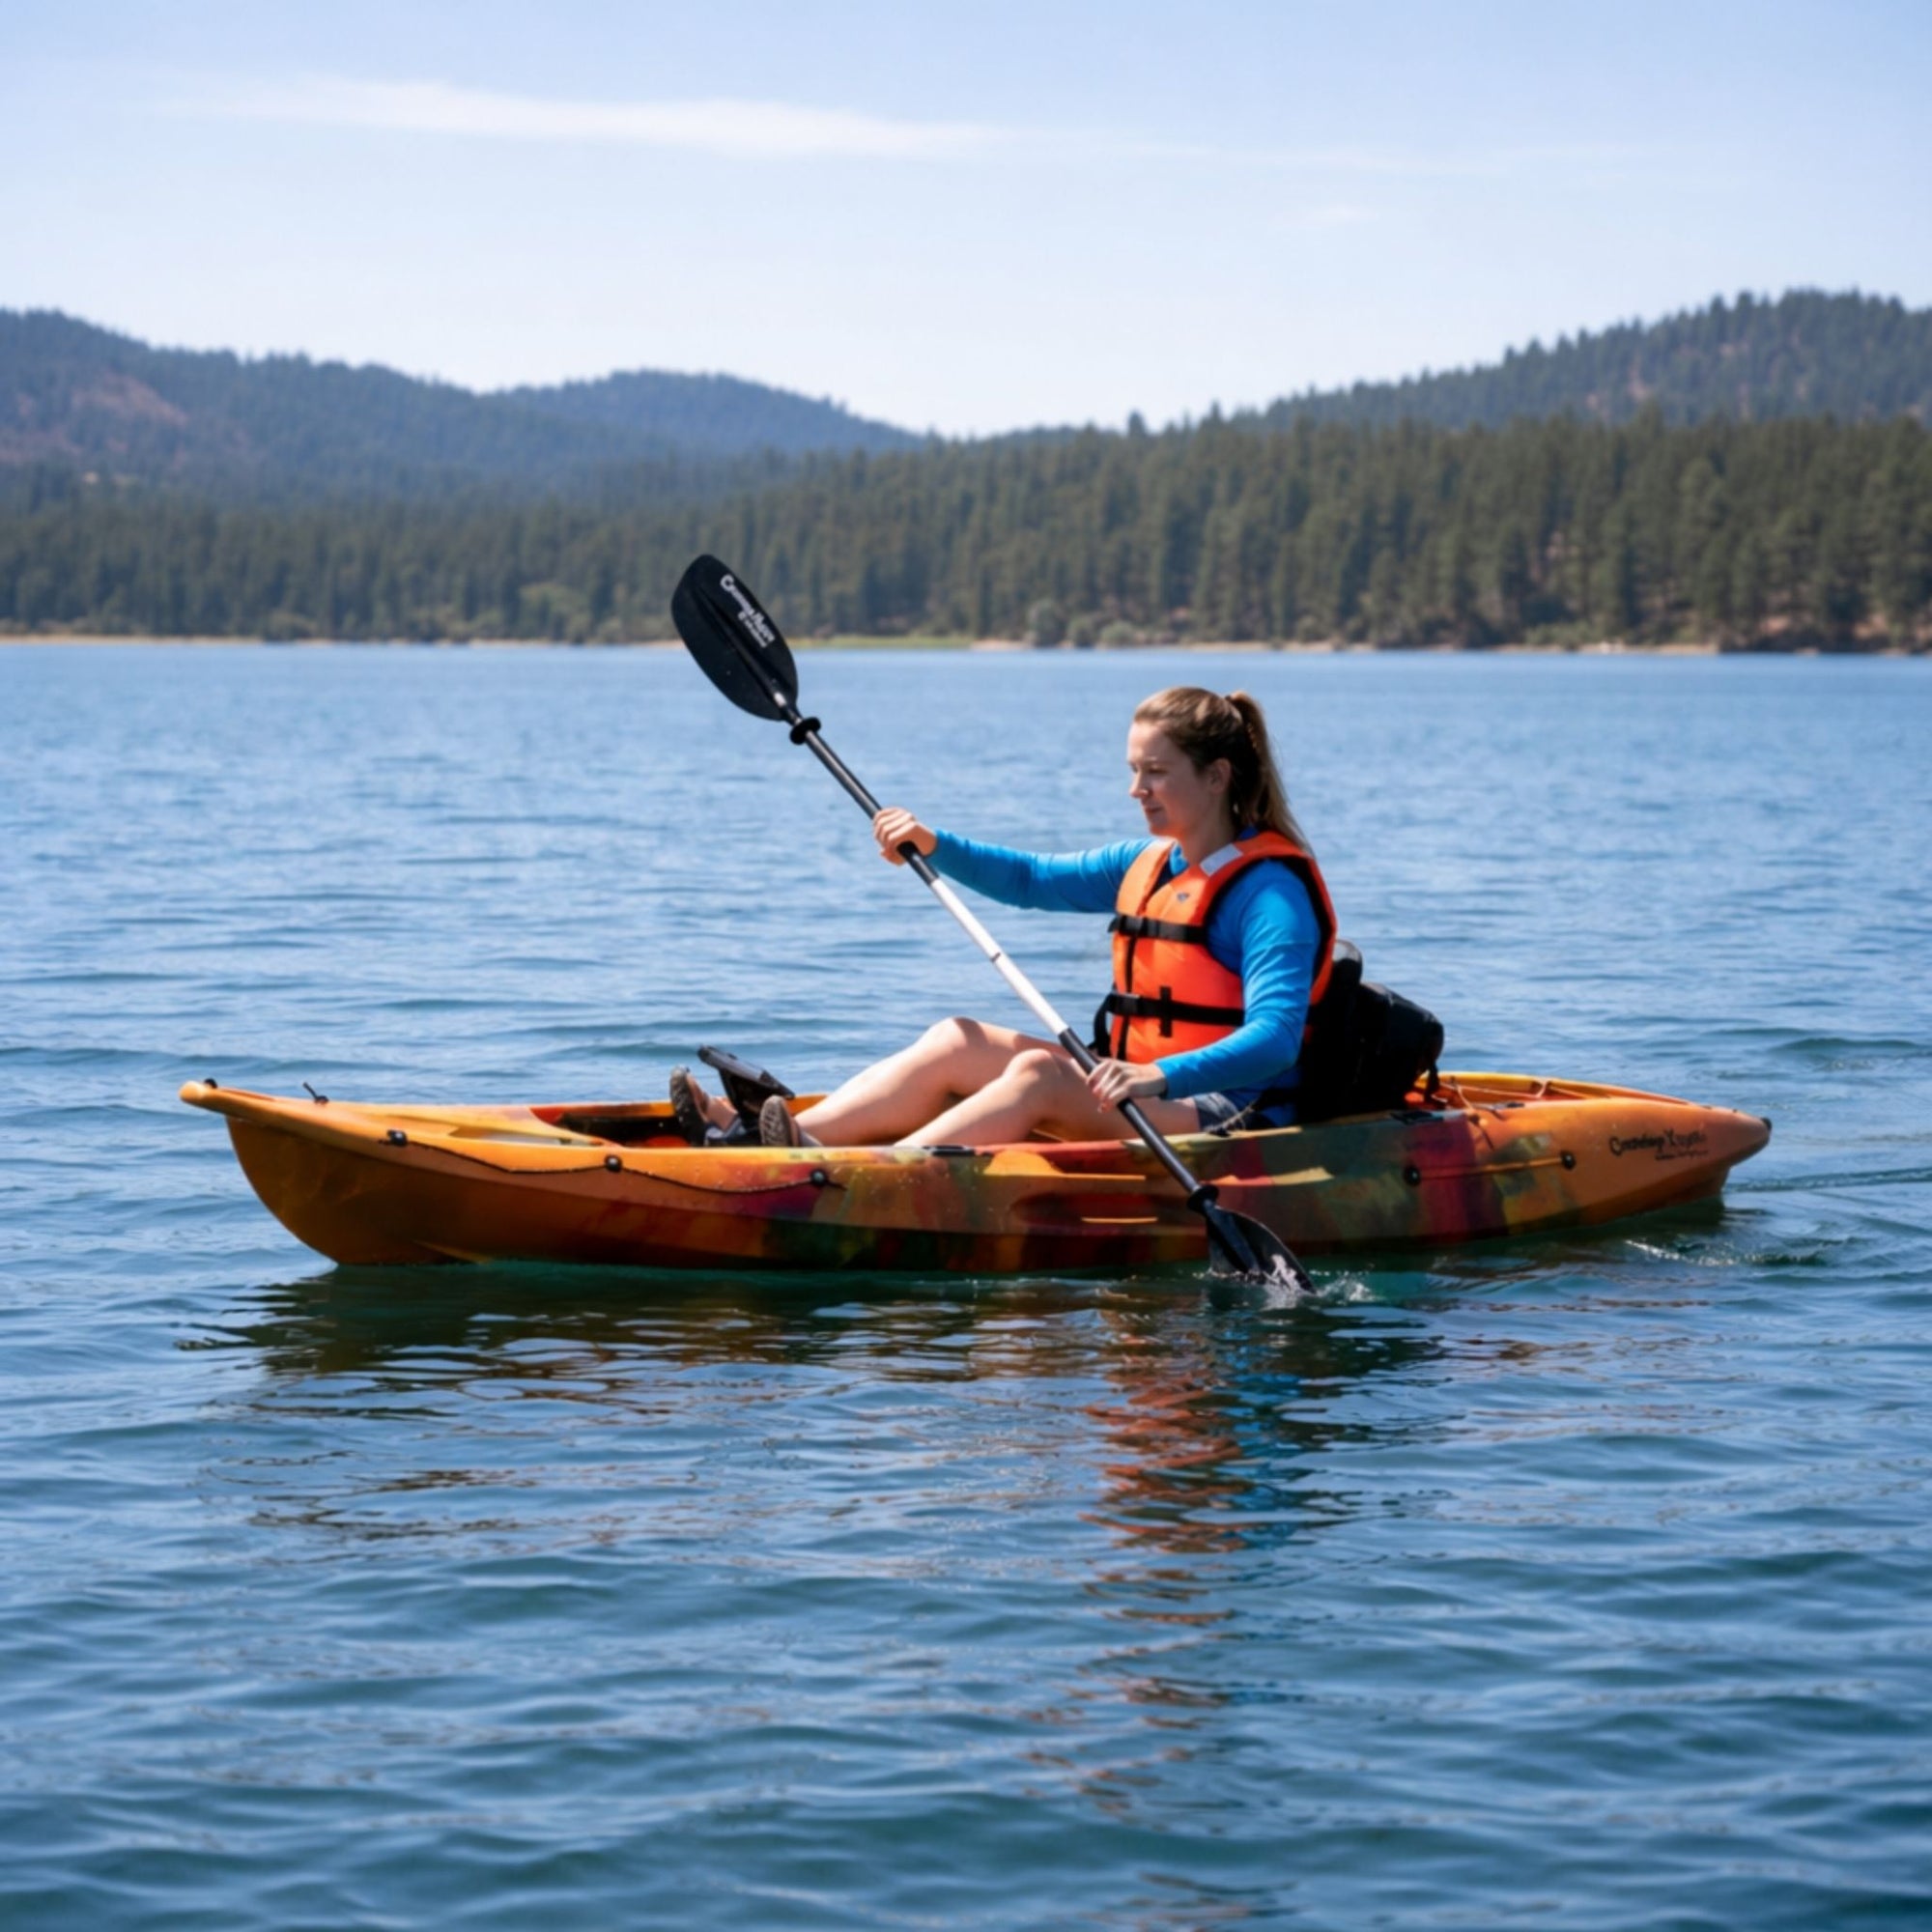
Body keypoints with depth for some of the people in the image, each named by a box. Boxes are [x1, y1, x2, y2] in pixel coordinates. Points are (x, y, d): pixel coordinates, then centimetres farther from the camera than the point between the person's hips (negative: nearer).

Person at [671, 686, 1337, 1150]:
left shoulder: (1269, 890, -12)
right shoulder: (1146, 866, 15)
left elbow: (1276, 1038, -25)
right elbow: (1033, 878, 23)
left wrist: (1161, 1077, -41)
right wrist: (932, 845, 5)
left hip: (1227, 1120, -9)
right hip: (1142, 1101, 9)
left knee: (1039, 1073, -30)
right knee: (957, 1041, -5)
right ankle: (775, 1141, -21)